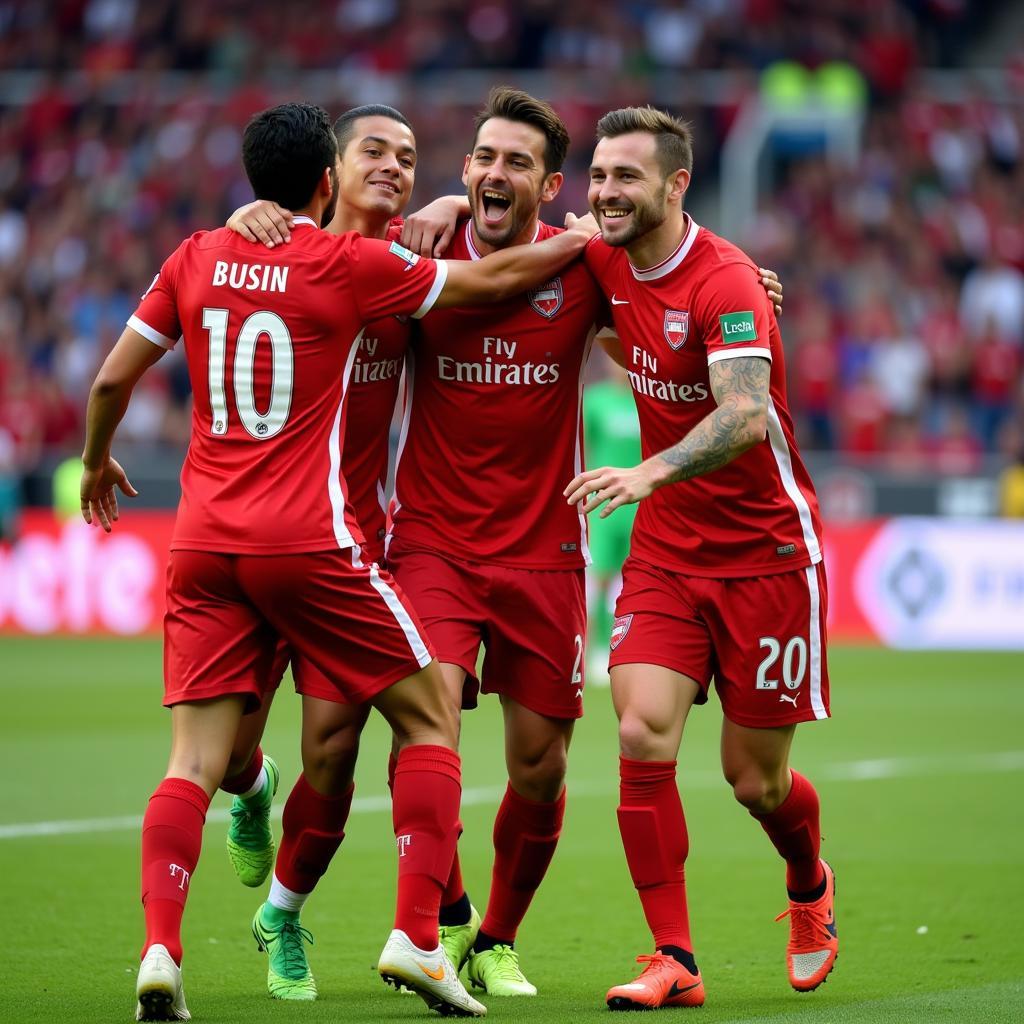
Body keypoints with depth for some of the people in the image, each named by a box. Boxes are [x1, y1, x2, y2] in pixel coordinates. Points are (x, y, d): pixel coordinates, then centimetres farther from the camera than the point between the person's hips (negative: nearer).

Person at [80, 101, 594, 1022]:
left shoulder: (197, 259, 8)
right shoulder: (350, 264, -3)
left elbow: (113, 379, 12)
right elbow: (491, 280, 7)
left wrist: (97, 463, 31)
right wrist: (587, 238, 23)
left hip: (204, 540, 4)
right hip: (307, 540, -4)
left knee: (195, 760, 1)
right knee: (429, 718, 10)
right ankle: (417, 939, 1)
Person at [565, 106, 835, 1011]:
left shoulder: (724, 281, -20)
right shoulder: (604, 265, 0)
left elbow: (744, 414, -35)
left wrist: (649, 473, -50)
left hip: (766, 553, -5)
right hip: (664, 552, 5)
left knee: (754, 778, 3)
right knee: (643, 736, -15)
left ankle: (809, 887, 37)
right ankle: (674, 962, -8)